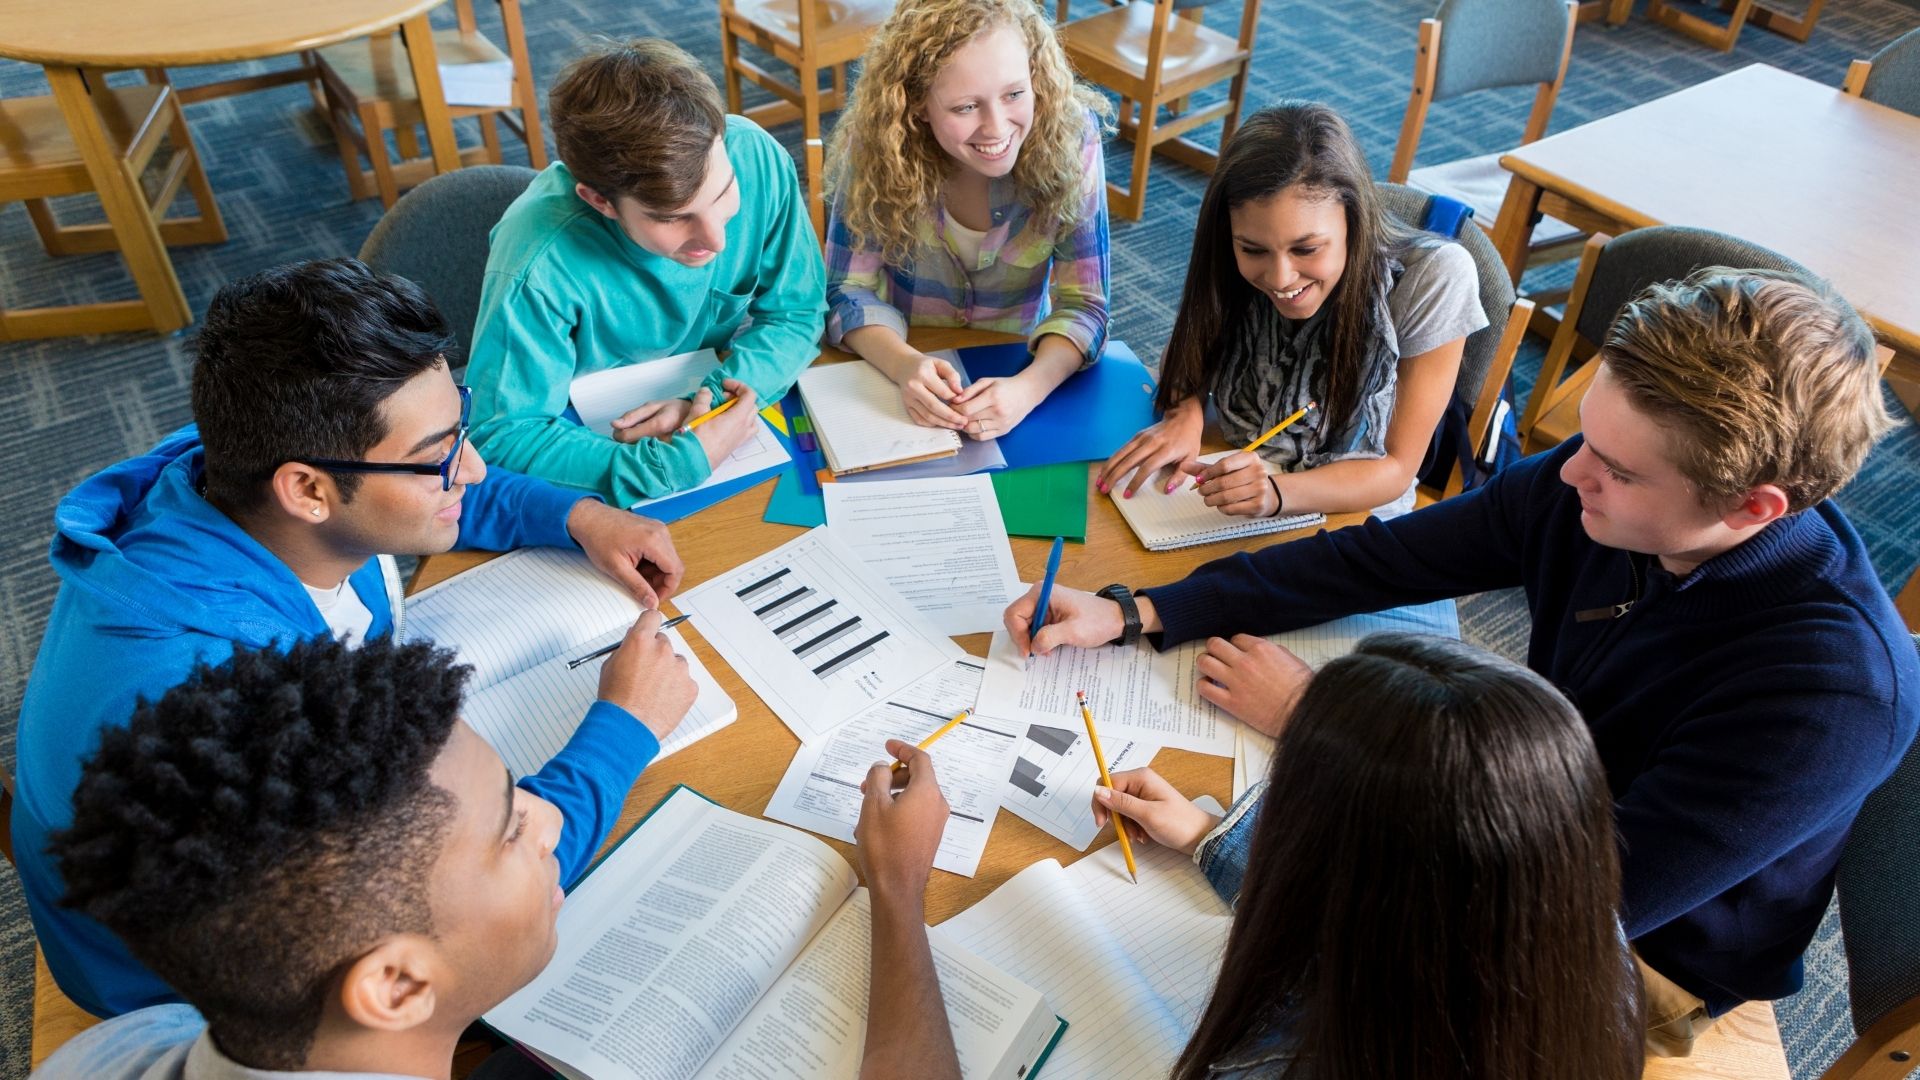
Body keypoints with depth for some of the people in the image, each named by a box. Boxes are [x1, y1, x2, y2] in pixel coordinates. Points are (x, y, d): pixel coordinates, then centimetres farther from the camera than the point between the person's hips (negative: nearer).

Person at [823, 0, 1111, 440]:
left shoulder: (1071, 139, -18)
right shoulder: (878, 147, -19)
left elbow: (1084, 304, -16)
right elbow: (848, 289, -12)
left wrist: (1028, 388, -35)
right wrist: (904, 364, -32)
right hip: (899, 367, 0)